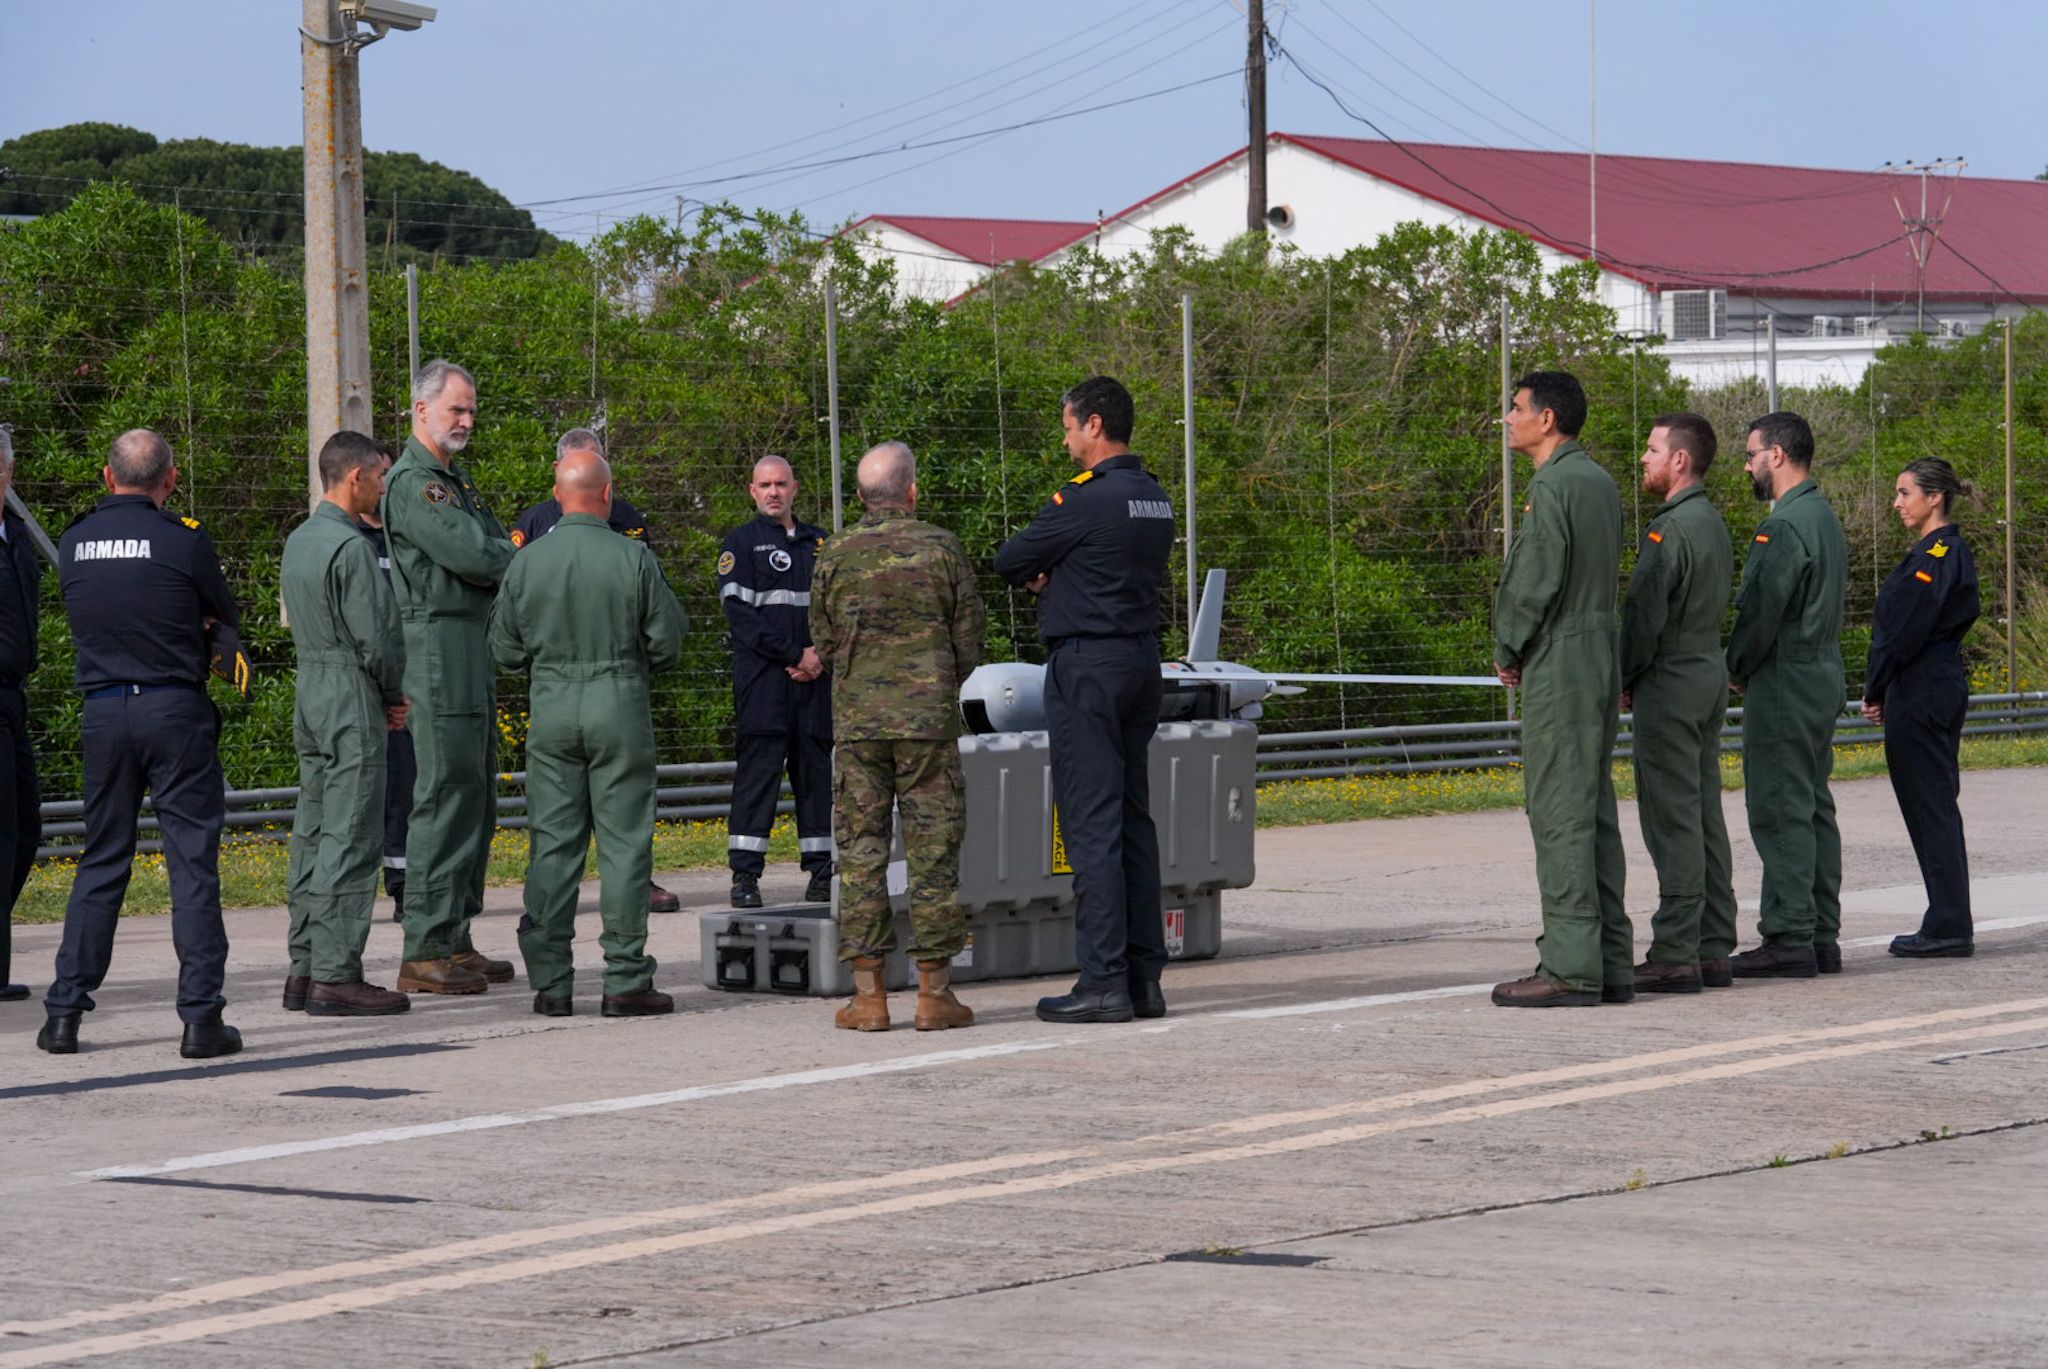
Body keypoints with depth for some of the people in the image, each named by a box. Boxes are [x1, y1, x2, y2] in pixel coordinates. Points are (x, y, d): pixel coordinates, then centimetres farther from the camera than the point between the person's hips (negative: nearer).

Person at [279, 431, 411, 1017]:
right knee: (349, 839, -7)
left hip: (309, 689, 9)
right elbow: (375, 637, -17)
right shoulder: (350, 546, -15)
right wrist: (396, 695, 0)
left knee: (314, 834, 11)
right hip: (352, 699, -9)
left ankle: (304, 969, 14)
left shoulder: (298, 541, 13)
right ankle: (336, 975, -8)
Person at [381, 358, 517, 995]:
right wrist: (513, 563, -1)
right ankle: (426, 952, -11)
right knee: (446, 793, -11)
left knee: (475, 794, 12)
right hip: (437, 639, -10)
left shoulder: (457, 483, 22)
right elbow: (468, 555, -19)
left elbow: (499, 554, 17)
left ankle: (456, 941, 17)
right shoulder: (411, 483, -10)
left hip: (474, 649, 10)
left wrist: (492, 562, -5)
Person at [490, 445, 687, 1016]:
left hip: (551, 708, 2)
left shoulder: (528, 562, -2)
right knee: (623, 842, 2)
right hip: (620, 706, -2)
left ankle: (550, 982, 5)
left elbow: (505, 650, 5)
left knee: (552, 845, 6)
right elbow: (666, 644, -4)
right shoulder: (634, 558, -9)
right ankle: (625, 980, 1)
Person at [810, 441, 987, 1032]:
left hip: (857, 719, 1)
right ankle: (934, 993, 2)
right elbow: (970, 636, 2)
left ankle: (868, 995, 1)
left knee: (861, 852, 4)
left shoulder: (836, 556, 0)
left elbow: (824, 645, 8)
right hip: (930, 719, -1)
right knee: (933, 852, 3)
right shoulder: (941, 548, -3)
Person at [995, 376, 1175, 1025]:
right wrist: (1053, 576, 6)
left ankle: (1104, 982, -10)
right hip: (1143, 657, 9)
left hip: (1087, 664, -8)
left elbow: (1009, 561, -6)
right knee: (1134, 819, 11)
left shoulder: (1085, 500, -15)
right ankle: (1144, 976, 11)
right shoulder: (1155, 501, 12)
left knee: (1091, 823, -8)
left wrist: (1037, 572, 15)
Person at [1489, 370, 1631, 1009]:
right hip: (1600, 655, 10)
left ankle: (1570, 967, -10)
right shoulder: (1600, 482, 16)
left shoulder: (1553, 486, -14)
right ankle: (1610, 961, 13)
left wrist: (1507, 651, -2)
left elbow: (1535, 580, -18)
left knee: (1560, 813, -8)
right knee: (1594, 813, 11)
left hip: (1558, 665, -10)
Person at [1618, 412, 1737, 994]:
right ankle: (1712, 949, 13)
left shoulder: (1670, 529, -17)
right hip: (1711, 673, 10)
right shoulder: (1713, 523, 14)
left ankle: (1675, 955, -9)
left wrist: (1625, 678, -5)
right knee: (1704, 813, 11)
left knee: (1673, 818, -8)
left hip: (1670, 683, -10)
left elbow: (1644, 614, -20)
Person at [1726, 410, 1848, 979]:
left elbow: (1761, 609, -19)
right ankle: (1822, 936, 14)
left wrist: (1737, 669, -3)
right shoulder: (1825, 517, 16)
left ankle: (1789, 939, -10)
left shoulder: (1785, 526, -16)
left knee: (1780, 811, -9)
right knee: (1814, 808, 12)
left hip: (1784, 685, -10)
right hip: (1823, 680, 10)